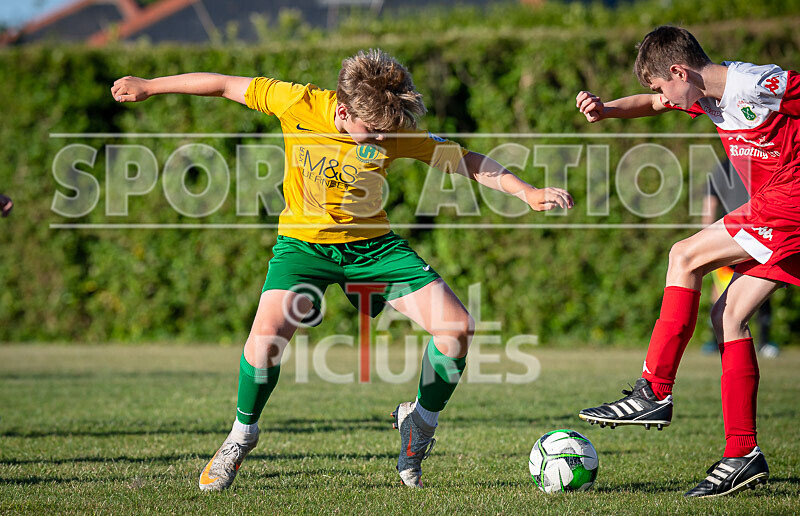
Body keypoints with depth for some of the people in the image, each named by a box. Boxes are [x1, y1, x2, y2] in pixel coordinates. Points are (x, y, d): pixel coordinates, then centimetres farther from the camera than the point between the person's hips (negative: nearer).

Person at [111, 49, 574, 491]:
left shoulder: (396, 132, -15)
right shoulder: (298, 104, -19)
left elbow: (465, 160, -6)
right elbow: (227, 85, -7)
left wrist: (527, 192, -18)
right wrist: (148, 86, 1)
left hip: (373, 243, 2)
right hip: (304, 241, -2)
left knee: (457, 327, -12)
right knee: (268, 333, -29)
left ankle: (422, 420, 15)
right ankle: (241, 436, -1)